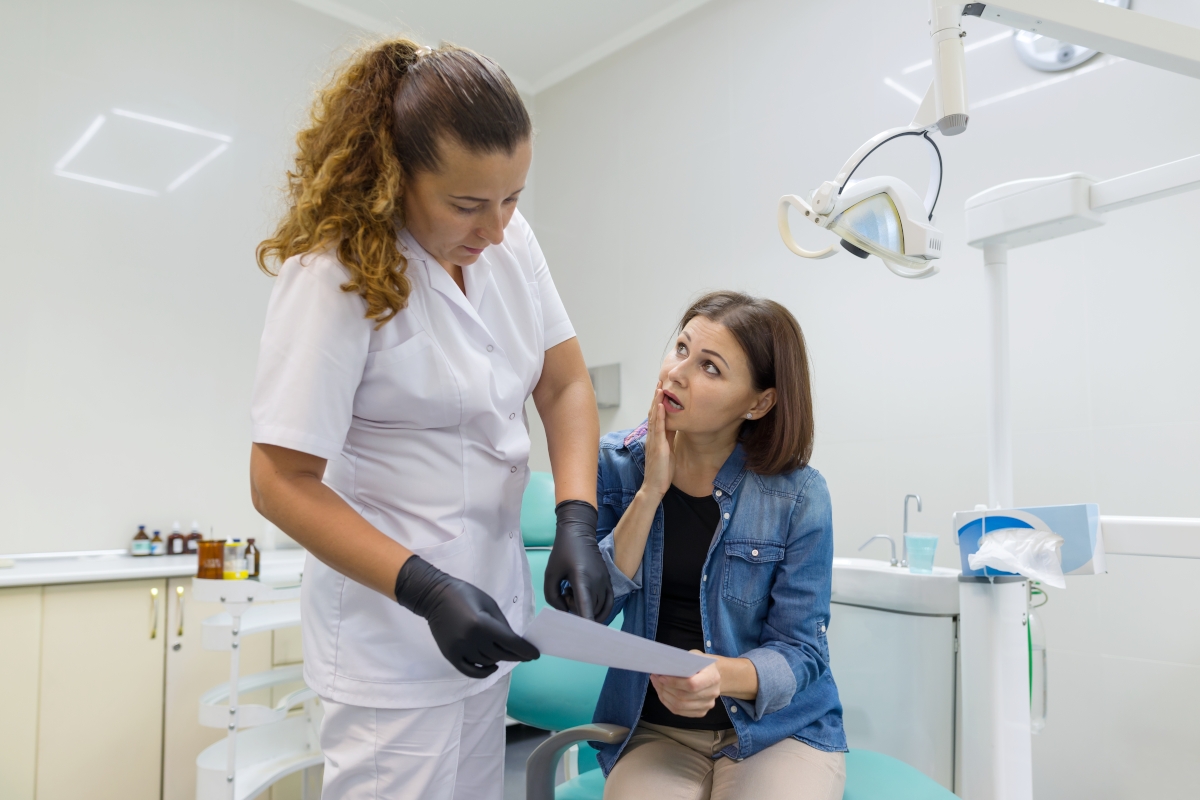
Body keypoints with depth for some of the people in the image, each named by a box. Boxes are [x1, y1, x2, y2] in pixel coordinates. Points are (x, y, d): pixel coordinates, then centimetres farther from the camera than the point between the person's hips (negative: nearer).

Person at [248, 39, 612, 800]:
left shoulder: (509, 237, -2)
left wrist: (577, 524, -12)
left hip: (491, 601, 6)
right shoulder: (339, 271, -19)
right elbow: (282, 483, -17)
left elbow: (566, 383, 2)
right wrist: (427, 591, -25)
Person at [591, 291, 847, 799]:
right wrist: (651, 491, -20)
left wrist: (721, 676, -29)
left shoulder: (798, 497, -12)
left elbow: (799, 652, -8)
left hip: (777, 730, 0)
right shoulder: (616, 464, -5)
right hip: (654, 732, 1)